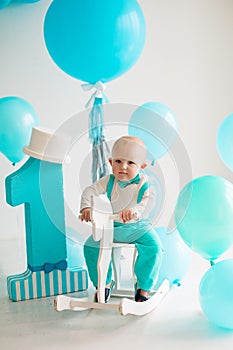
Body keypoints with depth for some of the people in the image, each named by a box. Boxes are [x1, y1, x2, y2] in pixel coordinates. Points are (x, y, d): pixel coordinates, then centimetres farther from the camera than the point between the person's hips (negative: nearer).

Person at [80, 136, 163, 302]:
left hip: (137, 226, -2)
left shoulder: (144, 184, -10)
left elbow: (147, 203, -25)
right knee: (91, 246, -13)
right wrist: (86, 207, -26)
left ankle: (144, 286, -2)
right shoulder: (109, 181, -1)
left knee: (153, 247, -24)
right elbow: (90, 191, -6)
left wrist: (134, 211, -46)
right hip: (111, 226, 2)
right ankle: (105, 283, 10)